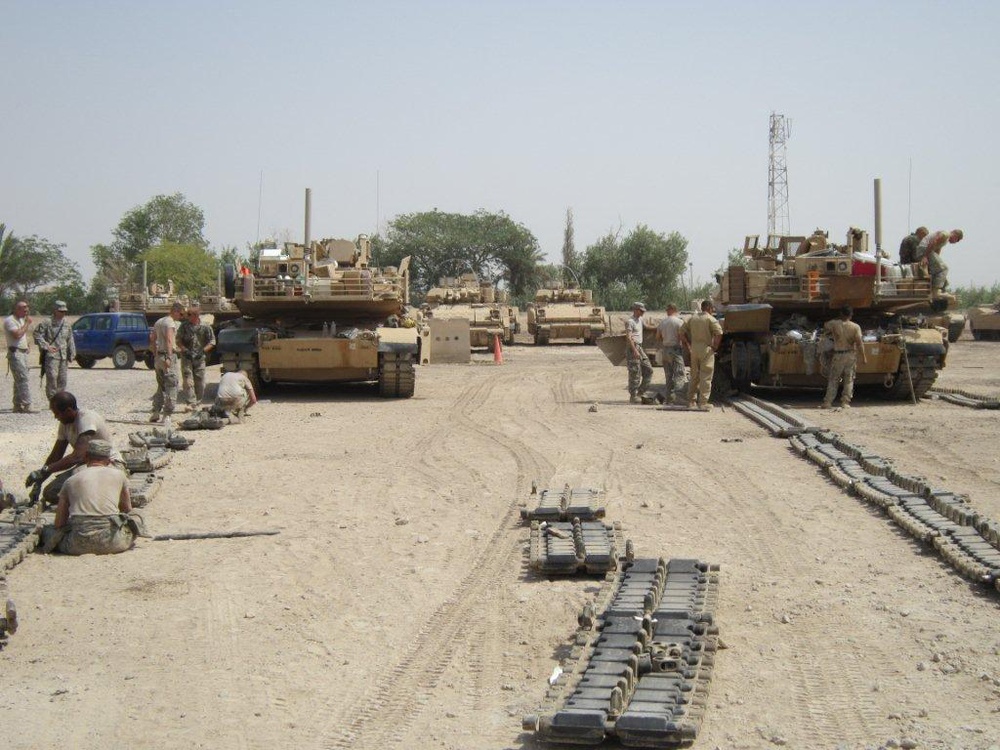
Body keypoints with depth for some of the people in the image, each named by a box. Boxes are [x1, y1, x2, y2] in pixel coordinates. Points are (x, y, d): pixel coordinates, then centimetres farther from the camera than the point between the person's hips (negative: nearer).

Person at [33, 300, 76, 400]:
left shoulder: (67, 324, 14)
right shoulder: (47, 323, -5)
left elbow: (70, 340, 19)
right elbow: (37, 335, -8)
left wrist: (72, 354, 14)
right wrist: (46, 346, -15)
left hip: (63, 356, 6)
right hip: (51, 355, -6)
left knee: (62, 379, 8)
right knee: (52, 377, -14)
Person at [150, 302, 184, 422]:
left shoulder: (158, 322, 16)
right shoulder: (171, 323, -12)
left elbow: (152, 339, 20)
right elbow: (169, 340, -24)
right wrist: (168, 358, -31)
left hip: (158, 357, 9)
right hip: (168, 355, -9)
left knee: (161, 386, 18)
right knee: (171, 386, -5)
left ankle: (155, 412, 17)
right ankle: (167, 414, -8)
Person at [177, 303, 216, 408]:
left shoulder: (205, 327, 0)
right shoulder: (184, 326, 0)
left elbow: (212, 342, 4)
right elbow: (178, 340, 5)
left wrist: (203, 351, -9)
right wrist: (184, 350, -10)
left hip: (200, 358, 1)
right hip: (186, 358, -1)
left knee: (200, 383, 6)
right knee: (187, 381, -10)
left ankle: (198, 402, 18)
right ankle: (189, 403, -9)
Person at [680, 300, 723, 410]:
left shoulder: (692, 318, 11)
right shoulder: (710, 319, -7)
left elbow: (682, 333, 10)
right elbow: (719, 333, -20)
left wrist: (688, 348, 13)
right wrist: (715, 346, -8)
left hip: (694, 350, 6)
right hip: (706, 350, -6)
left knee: (694, 376, 14)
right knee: (706, 377, -1)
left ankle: (691, 401, 16)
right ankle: (703, 403, -3)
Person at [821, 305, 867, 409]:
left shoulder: (834, 324, -6)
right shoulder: (855, 327, -6)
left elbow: (825, 327, 15)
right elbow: (859, 343, -11)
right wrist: (863, 356, -4)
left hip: (838, 355, 0)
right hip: (851, 355, 1)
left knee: (833, 379, 7)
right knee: (849, 380, 10)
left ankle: (827, 402, 3)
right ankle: (845, 402, 5)